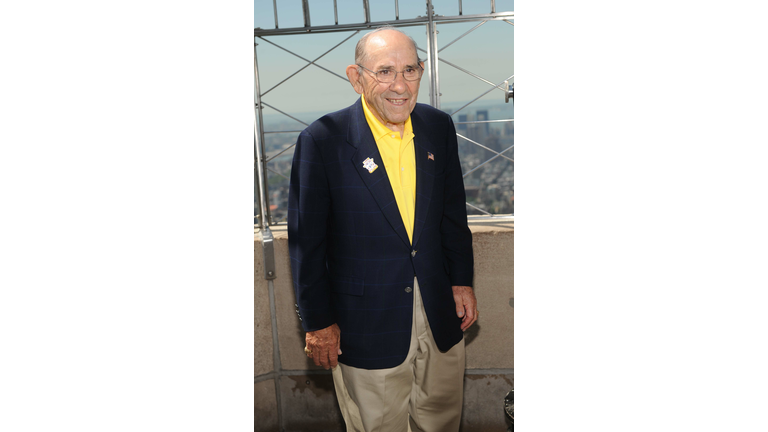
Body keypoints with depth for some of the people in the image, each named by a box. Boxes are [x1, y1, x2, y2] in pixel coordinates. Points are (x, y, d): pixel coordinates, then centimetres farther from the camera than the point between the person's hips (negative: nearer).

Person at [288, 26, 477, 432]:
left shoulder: (438, 127, 0)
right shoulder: (322, 140, -15)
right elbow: (306, 240, -10)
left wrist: (462, 280, 10)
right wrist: (317, 321, -7)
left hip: (441, 316, 5)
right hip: (366, 327, -4)